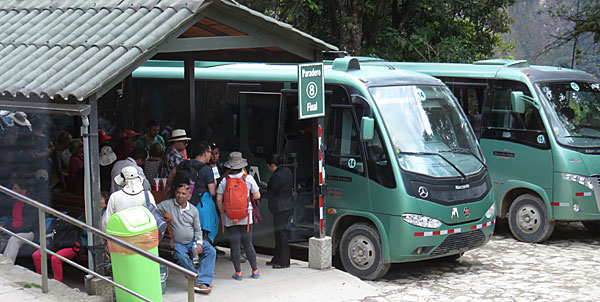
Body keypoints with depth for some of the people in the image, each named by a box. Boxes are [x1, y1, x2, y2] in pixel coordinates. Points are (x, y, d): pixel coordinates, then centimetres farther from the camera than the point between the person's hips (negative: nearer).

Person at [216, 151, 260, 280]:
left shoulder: (224, 180, -4)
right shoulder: (248, 178, -4)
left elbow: (219, 199, -3)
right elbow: (257, 196, 3)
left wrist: (223, 212, 11)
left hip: (229, 218, 0)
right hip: (246, 216, 0)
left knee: (235, 245, 3)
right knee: (248, 243, 7)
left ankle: (238, 273, 7)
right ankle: (255, 271, 13)